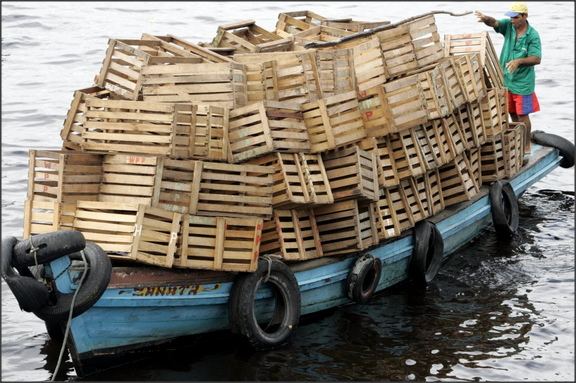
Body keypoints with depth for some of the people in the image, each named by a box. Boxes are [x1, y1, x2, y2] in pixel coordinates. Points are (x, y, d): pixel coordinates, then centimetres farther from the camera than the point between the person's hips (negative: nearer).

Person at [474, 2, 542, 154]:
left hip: (523, 82, -5)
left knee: (522, 115, 2)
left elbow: (537, 58, -21)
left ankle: (526, 146, 15)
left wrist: (519, 61, -37)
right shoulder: (508, 25, -2)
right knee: (512, 113, 15)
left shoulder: (533, 35, -14)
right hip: (506, 79, 5)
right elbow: (494, 23, -19)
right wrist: (486, 19, -42)